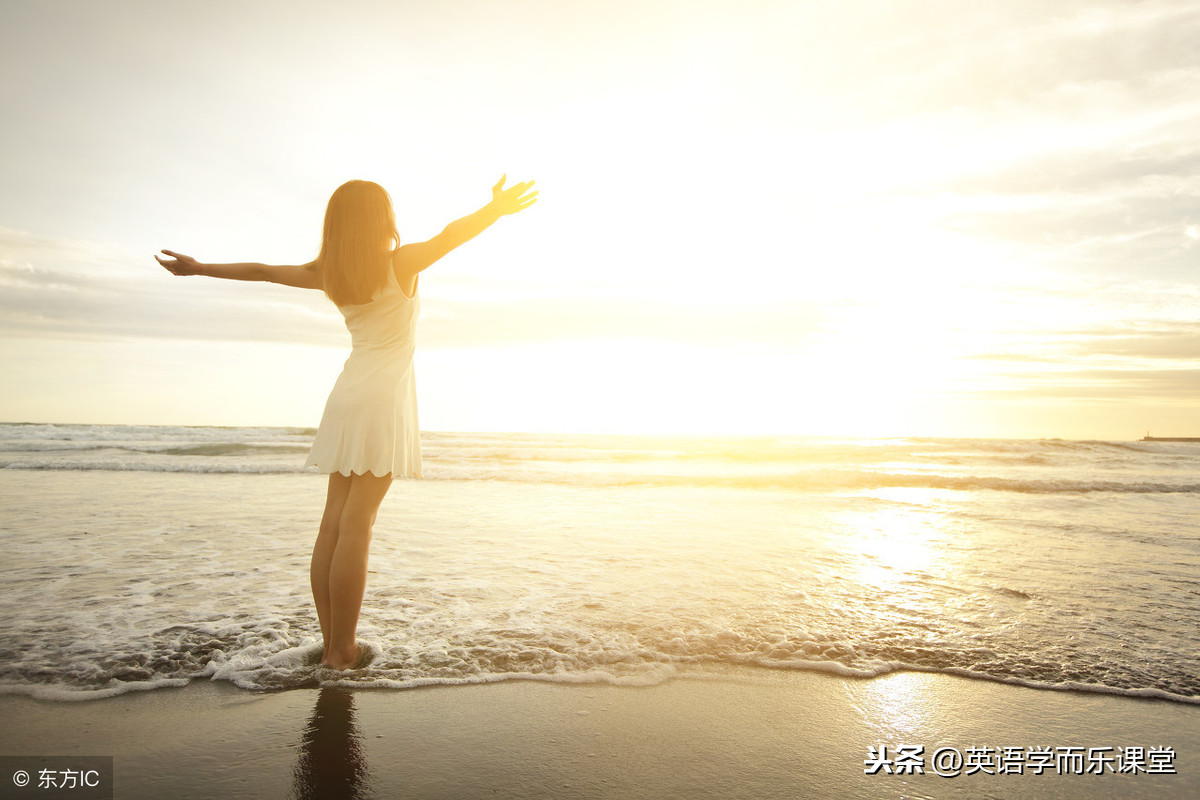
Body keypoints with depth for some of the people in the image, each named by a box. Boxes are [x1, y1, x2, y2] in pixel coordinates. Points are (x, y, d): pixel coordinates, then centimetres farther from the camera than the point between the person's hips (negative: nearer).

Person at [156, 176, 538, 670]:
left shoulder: (328, 274, 10)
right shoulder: (400, 264, -4)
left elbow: (261, 271, 18)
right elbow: (451, 235, -17)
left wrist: (198, 268, 29)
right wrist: (496, 209, -19)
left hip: (348, 397, 6)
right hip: (383, 398, -6)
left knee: (333, 523, 4)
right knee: (355, 527, -9)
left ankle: (331, 645, 10)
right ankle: (340, 651, -4)